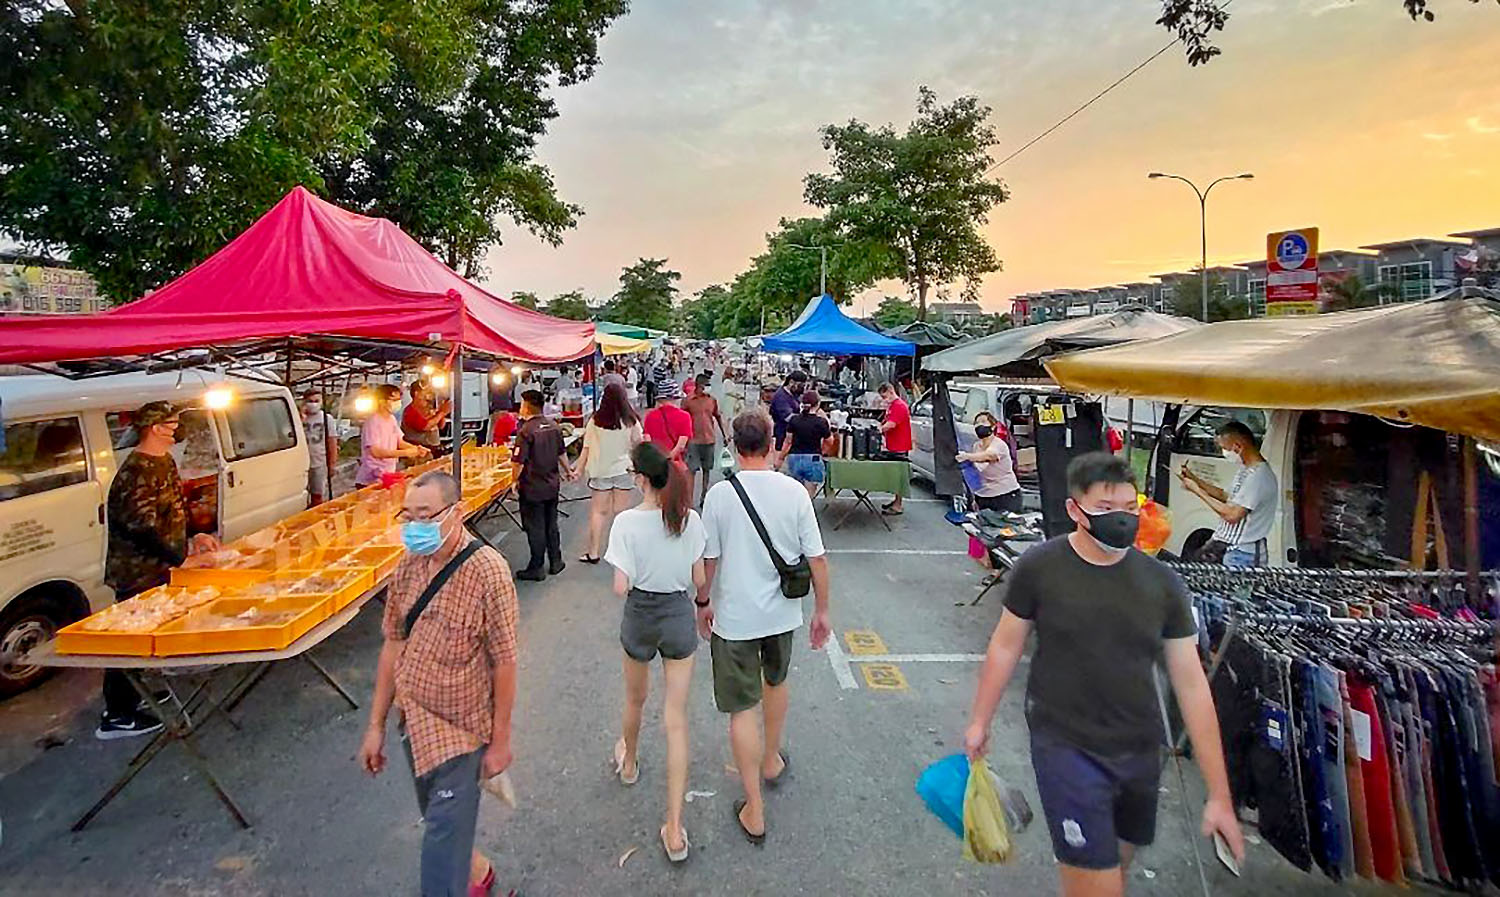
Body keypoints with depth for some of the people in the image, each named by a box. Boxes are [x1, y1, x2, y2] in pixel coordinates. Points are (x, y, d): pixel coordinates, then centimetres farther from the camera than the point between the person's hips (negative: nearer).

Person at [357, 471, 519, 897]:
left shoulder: (488, 572, -23)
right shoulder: (409, 565, -3)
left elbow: (504, 664, -18)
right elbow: (393, 646, 6)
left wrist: (500, 742, -12)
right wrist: (376, 725, 9)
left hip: (460, 733, -7)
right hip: (414, 725, 7)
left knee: (442, 838, 3)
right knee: (438, 821, 25)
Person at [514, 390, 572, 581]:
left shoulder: (526, 430, -18)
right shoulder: (554, 425, 2)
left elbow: (520, 461, -19)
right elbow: (562, 453, 12)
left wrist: (515, 481, -6)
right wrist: (567, 470, 27)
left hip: (532, 488, -6)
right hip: (552, 485, 6)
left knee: (535, 528, 3)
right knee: (551, 525, 17)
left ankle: (536, 568, 11)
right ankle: (555, 562, 25)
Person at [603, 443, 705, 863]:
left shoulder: (627, 522, -18)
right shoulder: (690, 518, -10)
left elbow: (620, 587, -19)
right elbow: (699, 579, -4)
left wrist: (637, 579, 2)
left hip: (640, 618, -1)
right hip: (680, 617, 1)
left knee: (635, 698, 28)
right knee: (676, 720, 7)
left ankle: (628, 761, 57)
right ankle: (674, 829, 9)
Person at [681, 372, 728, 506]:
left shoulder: (712, 400, 4)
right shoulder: (687, 400, -6)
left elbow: (718, 417, 15)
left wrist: (724, 435, 14)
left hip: (710, 440, 4)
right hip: (693, 441, -4)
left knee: (707, 470, 12)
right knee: (691, 470, -4)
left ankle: (704, 497, 23)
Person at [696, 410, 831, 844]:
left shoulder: (719, 494, -14)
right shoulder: (794, 491, -10)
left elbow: (708, 558, -7)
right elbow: (816, 557, -7)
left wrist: (703, 601, 10)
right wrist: (822, 610, 5)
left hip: (734, 617, -3)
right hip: (782, 613, 3)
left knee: (743, 708, 8)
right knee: (776, 680, 28)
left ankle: (754, 811, 16)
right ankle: (772, 760, 50)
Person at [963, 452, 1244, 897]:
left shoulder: (1163, 584, -6)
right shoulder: (1038, 568, -13)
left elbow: (1192, 684, -2)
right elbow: (1006, 646, -1)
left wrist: (1219, 795, -1)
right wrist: (979, 721, 7)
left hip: (1139, 753, 4)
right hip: (1066, 748, -3)